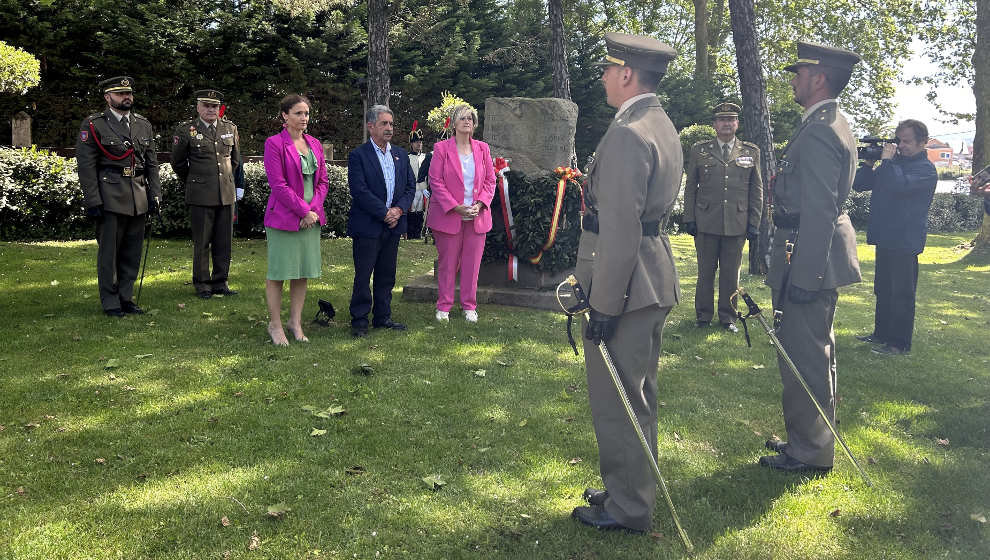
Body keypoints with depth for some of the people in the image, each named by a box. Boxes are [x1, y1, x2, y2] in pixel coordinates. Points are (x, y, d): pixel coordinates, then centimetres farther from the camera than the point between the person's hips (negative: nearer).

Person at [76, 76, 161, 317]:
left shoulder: (144, 125, 13)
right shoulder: (93, 125, -1)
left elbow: (152, 163, 15)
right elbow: (86, 166, -5)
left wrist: (155, 194, 6)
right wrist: (92, 201, -11)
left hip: (139, 198, 5)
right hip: (110, 197, -5)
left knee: (133, 251, 9)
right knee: (109, 251, 2)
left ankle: (126, 297, 20)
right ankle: (110, 302, 11)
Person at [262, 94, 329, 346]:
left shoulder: (315, 144, 12)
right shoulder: (274, 143, -7)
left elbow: (323, 181, 11)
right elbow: (278, 184, -13)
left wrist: (314, 209, -5)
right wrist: (304, 211, -14)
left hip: (311, 217, 6)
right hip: (284, 218, -6)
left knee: (303, 273, 10)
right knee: (277, 273, 1)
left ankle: (296, 322, 20)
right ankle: (275, 325, 12)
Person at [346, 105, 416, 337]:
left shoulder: (400, 154, 13)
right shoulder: (358, 155, -6)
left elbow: (411, 186, 11)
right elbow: (359, 191, -14)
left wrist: (399, 209, -6)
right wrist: (384, 213, -15)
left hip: (393, 225, 6)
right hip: (367, 226, -6)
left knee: (387, 274, 12)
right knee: (363, 275, 0)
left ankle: (382, 317, 22)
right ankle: (359, 320, 9)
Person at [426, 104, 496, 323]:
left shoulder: (482, 148, 9)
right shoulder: (442, 148, -2)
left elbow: (490, 180, 10)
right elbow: (435, 181, -5)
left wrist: (480, 204, -6)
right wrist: (455, 207, -13)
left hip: (477, 216, 3)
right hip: (448, 215, -3)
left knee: (472, 263, 7)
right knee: (447, 263, 4)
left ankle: (469, 307, 18)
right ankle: (443, 306, 16)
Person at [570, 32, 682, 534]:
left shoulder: (627, 134, -19)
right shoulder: (663, 127, 13)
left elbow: (620, 229, -23)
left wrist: (604, 304, -20)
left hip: (625, 287, -10)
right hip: (656, 283, 10)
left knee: (615, 402, 2)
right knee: (638, 396, 20)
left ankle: (627, 509, 16)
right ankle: (634, 490, 35)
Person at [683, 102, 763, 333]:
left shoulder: (751, 152, 9)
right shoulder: (699, 150, 7)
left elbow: (757, 190, 10)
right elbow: (690, 187, 8)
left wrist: (754, 222, 5)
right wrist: (689, 218, 2)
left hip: (737, 224, 1)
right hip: (706, 222, -1)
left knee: (731, 273, 6)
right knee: (706, 272, 5)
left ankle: (728, 317, 18)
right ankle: (704, 316, 17)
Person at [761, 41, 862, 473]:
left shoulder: (818, 132, -19)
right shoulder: (833, 125, 15)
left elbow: (819, 210, -24)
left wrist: (803, 276, -23)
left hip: (809, 256, -11)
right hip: (820, 256, 11)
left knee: (803, 357, -2)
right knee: (816, 353, 20)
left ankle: (809, 453, 10)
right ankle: (813, 437, 35)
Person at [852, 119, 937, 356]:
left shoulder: (926, 169, -8)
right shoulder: (893, 163, 14)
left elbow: (900, 185, -27)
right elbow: (859, 184, 14)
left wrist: (887, 160, -16)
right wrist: (869, 163, 0)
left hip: (905, 241, -8)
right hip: (885, 237, 8)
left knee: (901, 294, -3)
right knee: (883, 290, 16)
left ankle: (900, 343, 2)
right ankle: (881, 333, 27)